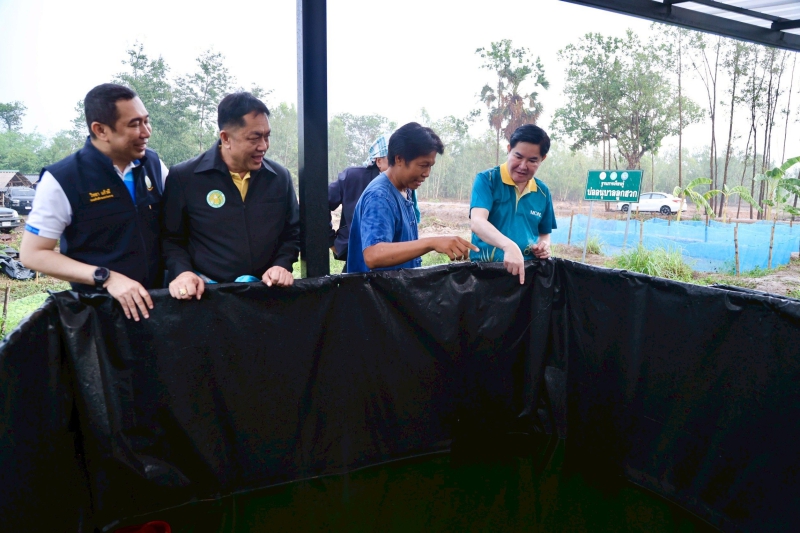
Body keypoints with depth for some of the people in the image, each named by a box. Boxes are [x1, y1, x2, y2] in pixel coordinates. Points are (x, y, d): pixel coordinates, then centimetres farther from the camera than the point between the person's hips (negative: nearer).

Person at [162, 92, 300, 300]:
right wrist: (181, 271, -11)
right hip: (205, 292, -2)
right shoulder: (183, 177, -1)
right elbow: (171, 238, 6)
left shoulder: (280, 177, 7)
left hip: (264, 291, 2)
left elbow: (291, 233, 15)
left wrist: (282, 265, -1)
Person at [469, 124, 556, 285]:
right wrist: (509, 246, -34)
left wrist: (544, 246, 1)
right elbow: (477, 222, -18)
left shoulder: (543, 192, 11)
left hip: (527, 270, 3)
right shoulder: (487, 179, -3)